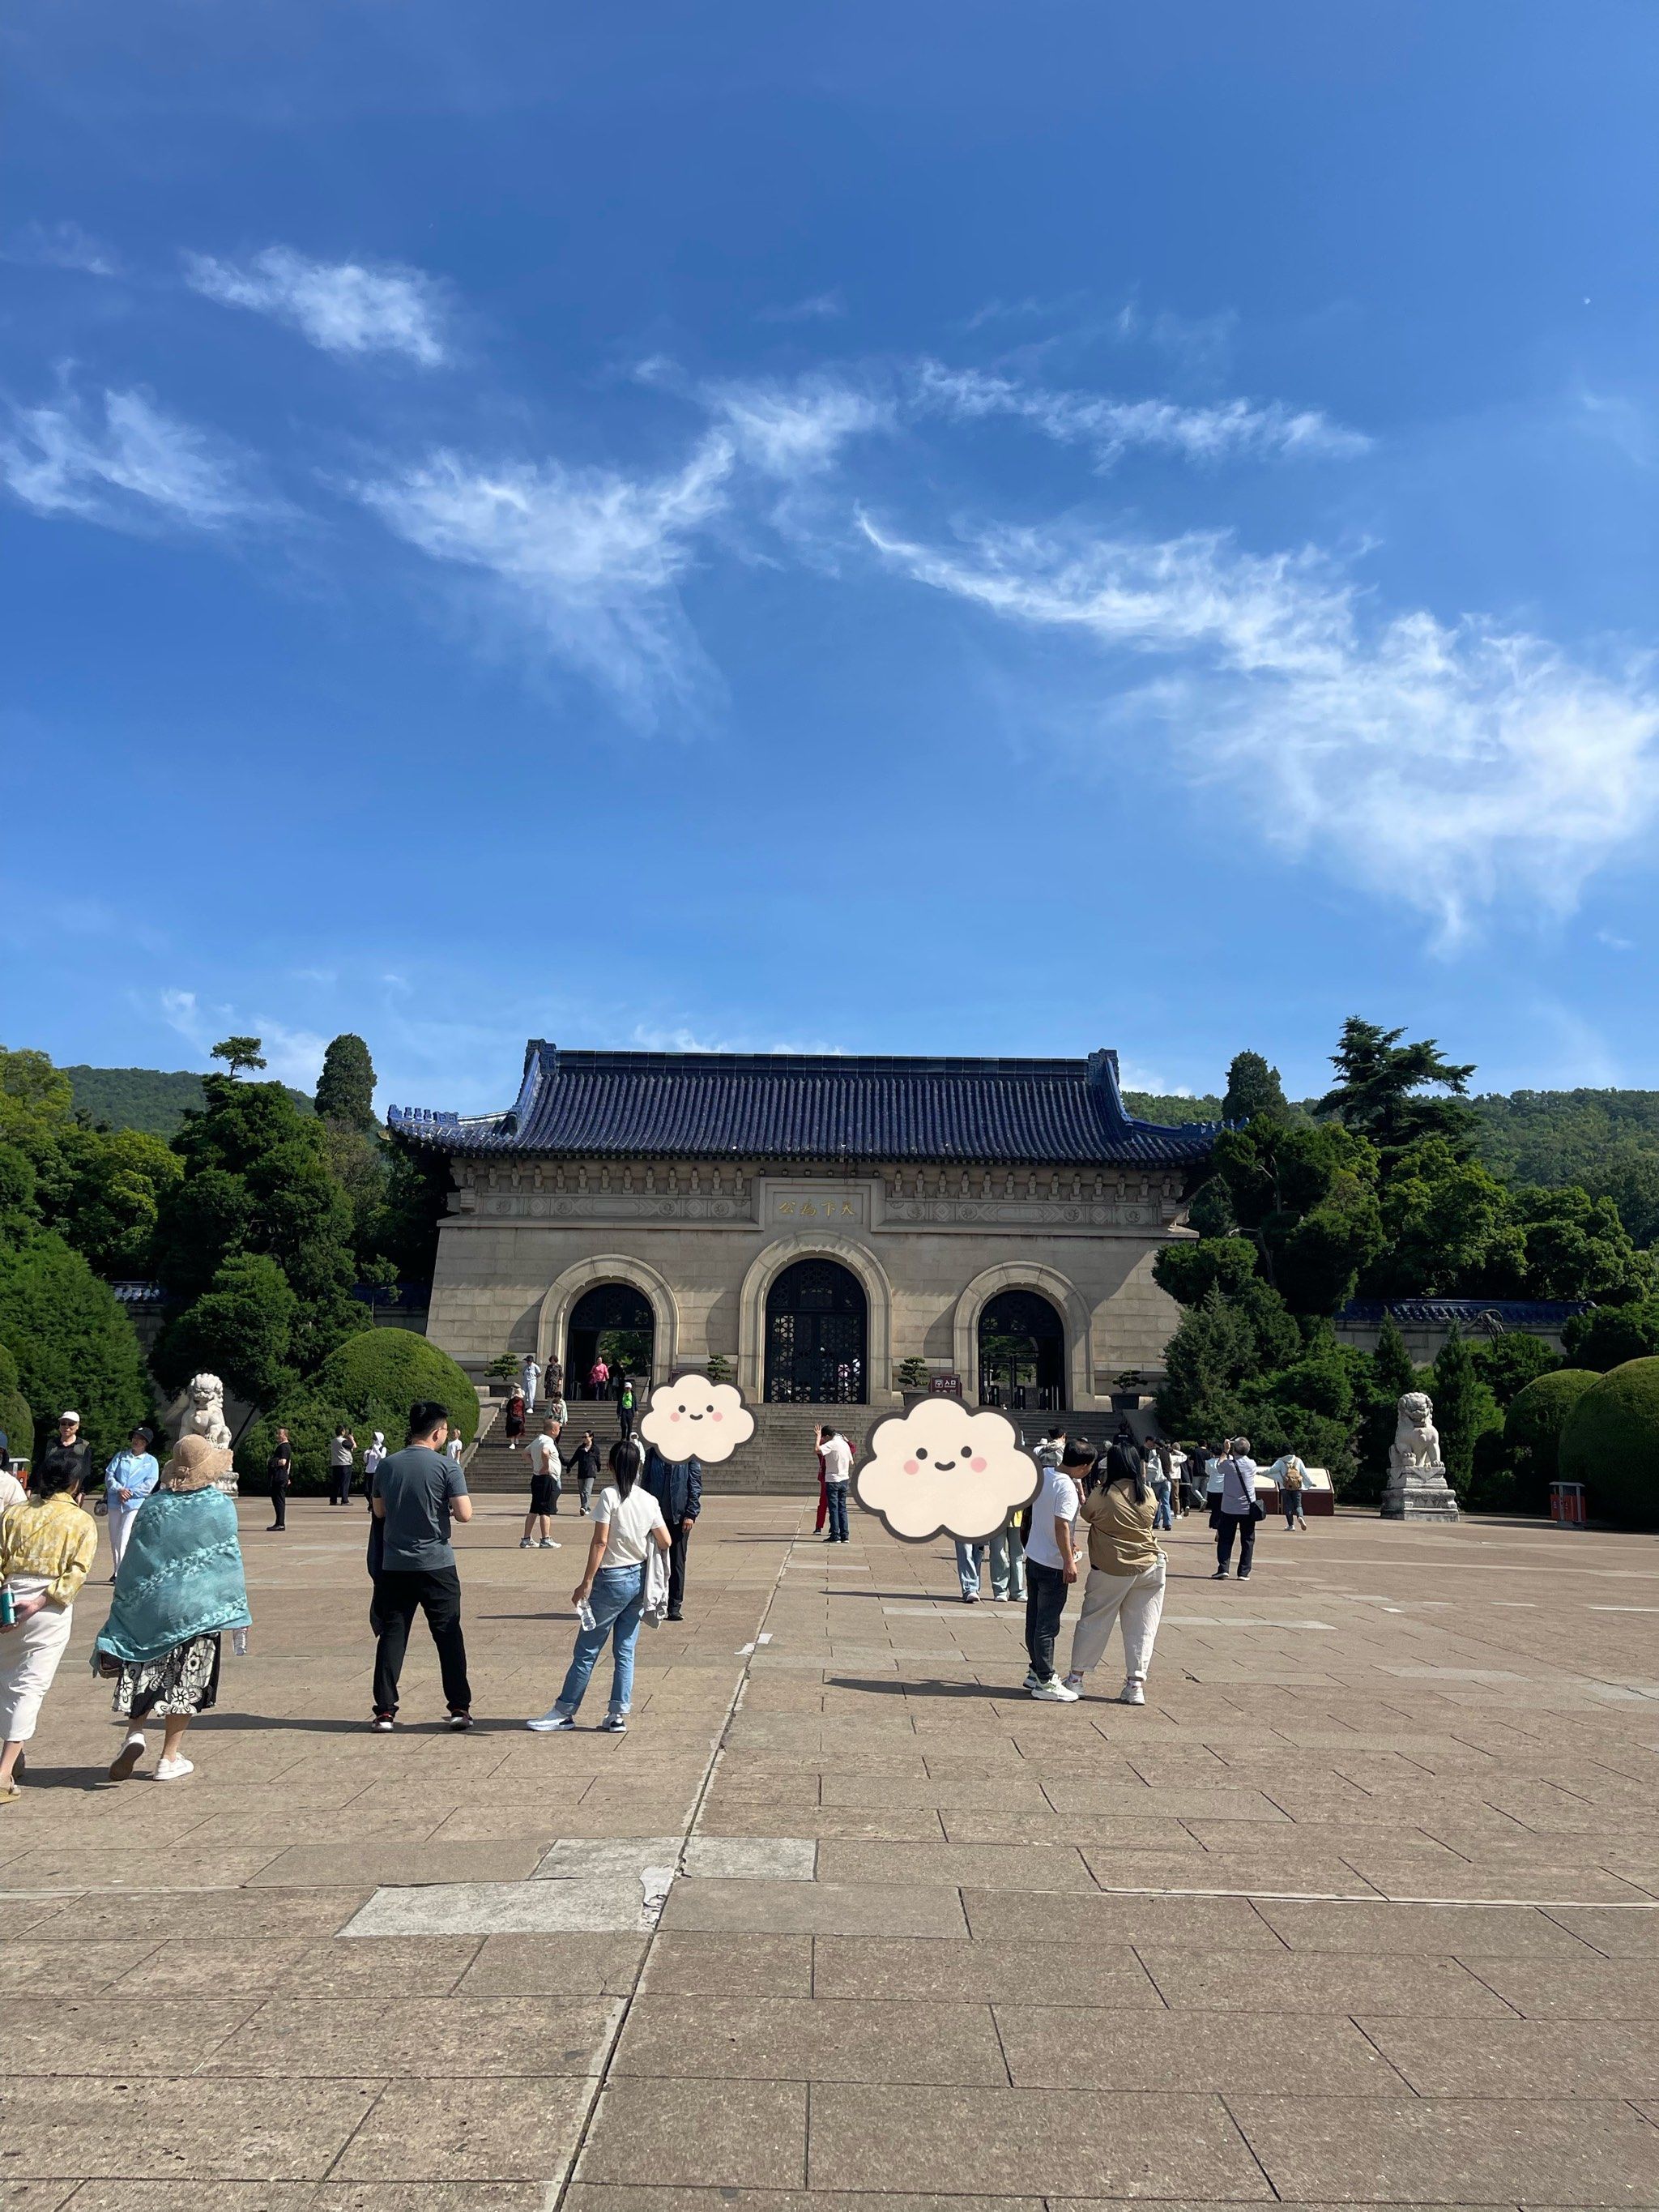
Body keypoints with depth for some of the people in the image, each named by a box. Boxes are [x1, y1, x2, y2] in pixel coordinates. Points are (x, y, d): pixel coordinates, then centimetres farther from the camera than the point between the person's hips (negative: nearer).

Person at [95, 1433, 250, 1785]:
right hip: (198, 1608, -2)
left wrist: (124, 1608, 12)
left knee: (142, 1672, 17)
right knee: (184, 1681, 8)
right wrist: (236, 1610, 4)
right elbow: (230, 1561, -4)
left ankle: (134, 1733, -2)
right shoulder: (221, 1507, -7)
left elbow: (132, 1560, 3)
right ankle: (169, 1758, 13)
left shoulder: (154, 1506, -1)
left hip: (149, 1605, 2)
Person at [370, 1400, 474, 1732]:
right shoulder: (446, 1467, -10)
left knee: (392, 1635, 8)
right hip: (436, 1565, -3)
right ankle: (459, 1707, 10)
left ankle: (385, 1711, 8)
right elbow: (464, 1514, -13)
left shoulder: (387, 1465, 3)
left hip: (395, 1565, 3)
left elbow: (379, 1511, 15)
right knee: (448, 1635, 6)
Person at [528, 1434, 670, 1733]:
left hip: (612, 1580, -5)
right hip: (639, 1580, 5)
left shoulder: (610, 1495, -12)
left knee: (586, 1650, 5)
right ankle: (618, 1715, 12)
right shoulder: (650, 1500, 2)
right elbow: (665, 1542, 5)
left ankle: (564, 1711, 14)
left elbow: (600, 1542, -15)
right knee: (625, 1651, 11)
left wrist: (586, 1582, -12)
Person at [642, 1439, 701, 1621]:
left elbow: (696, 1485, -3)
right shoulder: (652, 1454, 6)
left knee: (677, 1562, 5)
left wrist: (691, 1514, -9)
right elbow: (646, 1483, 9)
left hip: (680, 1516, -2)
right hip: (656, 1516, 2)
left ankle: (674, 1606, 12)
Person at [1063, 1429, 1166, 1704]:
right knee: (1141, 1627, 9)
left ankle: (1076, 1677, 18)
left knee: (1093, 1622, 10)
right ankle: (1136, 1683, 6)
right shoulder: (1149, 1493, -2)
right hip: (1149, 1566, 3)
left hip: (1111, 1570, -3)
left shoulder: (1103, 1495, -13)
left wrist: (1083, 1495, 20)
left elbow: (1087, 1515, 4)